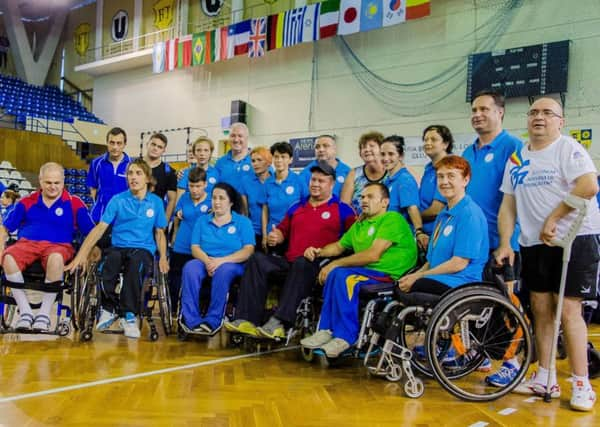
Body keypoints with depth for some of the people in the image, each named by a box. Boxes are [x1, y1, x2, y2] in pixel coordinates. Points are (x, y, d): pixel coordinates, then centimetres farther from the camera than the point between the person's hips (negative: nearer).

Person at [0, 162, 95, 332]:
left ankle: (44, 313, -26)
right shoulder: (27, 202, 17)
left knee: (56, 258, -40)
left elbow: (91, 234, 6)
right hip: (26, 243, 3)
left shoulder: (74, 204, 9)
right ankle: (25, 312, -20)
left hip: (58, 246, -2)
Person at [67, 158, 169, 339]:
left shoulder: (156, 202, 10)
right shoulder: (118, 200, 7)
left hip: (143, 250, 0)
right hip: (118, 247, 1)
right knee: (112, 258, -37)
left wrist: (163, 257, -1)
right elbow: (100, 228, 0)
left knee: (136, 262, -38)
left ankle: (129, 315, -28)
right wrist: (81, 254, -9)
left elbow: (160, 233, 16)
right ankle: (109, 308, -19)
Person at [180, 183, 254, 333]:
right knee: (190, 268, -32)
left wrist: (221, 260, -17)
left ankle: (212, 321, -35)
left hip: (232, 264, -2)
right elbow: (195, 247, 9)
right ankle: (191, 320, -35)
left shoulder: (243, 222, 10)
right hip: (205, 262, 3)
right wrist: (207, 261, -15)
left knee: (223, 270, -38)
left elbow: (248, 250, -4)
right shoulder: (202, 221, 20)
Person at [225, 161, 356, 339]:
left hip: (317, 266, -5)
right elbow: (283, 231, 30)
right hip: (289, 262, 5)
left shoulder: (341, 209, 9)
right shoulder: (297, 207, 26)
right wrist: (275, 237, 6)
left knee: (302, 262, -38)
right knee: (257, 259, -18)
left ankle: (279, 322, -42)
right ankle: (248, 319, -29)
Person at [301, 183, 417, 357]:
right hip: (368, 272, 8)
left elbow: (373, 255, -18)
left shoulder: (392, 219, -7)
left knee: (344, 276, -27)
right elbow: (339, 246, 31)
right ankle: (327, 331, -13)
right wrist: (319, 252, 9)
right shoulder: (360, 224, 21)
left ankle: (345, 337, -21)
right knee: (335, 274, -17)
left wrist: (336, 264, -14)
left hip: (391, 275, -8)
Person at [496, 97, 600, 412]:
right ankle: (545, 379, 18)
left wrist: (552, 219, -19)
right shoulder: (516, 159, 13)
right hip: (534, 244, 6)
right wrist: (505, 243, 1)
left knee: (568, 311, -8)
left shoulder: (568, 148, -6)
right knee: (541, 310, 9)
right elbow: (508, 204, 12)